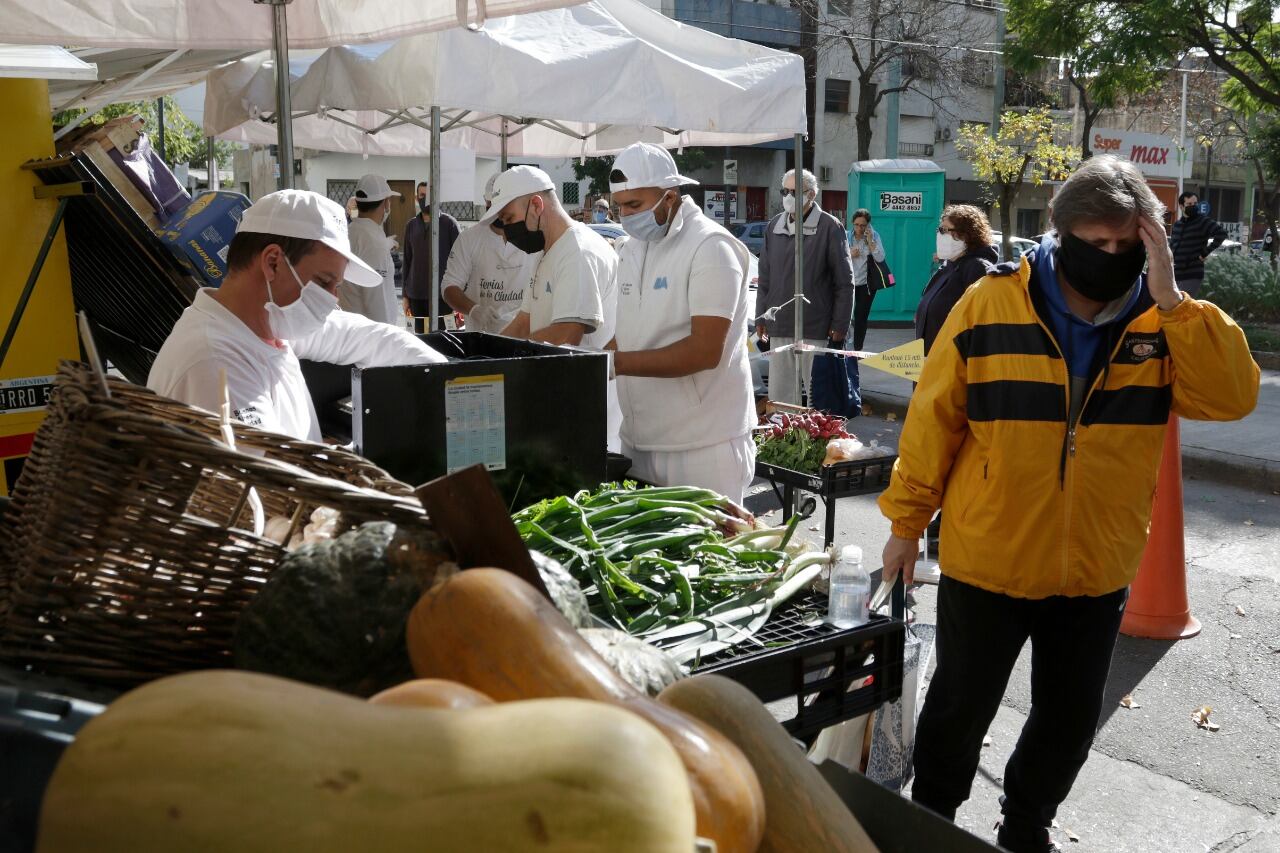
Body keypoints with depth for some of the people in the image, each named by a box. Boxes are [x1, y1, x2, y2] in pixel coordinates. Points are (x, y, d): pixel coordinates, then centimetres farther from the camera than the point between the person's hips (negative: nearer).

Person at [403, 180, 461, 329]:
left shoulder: (448, 223, 0)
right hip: (416, 296, 4)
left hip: (443, 295, -4)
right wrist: (406, 296, 13)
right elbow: (407, 261, 17)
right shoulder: (411, 226, 13)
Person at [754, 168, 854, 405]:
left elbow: (844, 281, -4)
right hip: (779, 326, 5)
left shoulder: (830, 227, -5)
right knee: (778, 393, 9)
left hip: (816, 328, -5)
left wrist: (840, 323, -7)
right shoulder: (774, 226, 10)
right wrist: (761, 316, 12)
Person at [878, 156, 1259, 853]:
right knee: (960, 711, 14)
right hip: (985, 565, -3)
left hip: (1097, 574, 3)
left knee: (1069, 720, 19)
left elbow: (1233, 397, -17)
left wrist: (1171, 301, -23)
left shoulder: (1163, 323, -4)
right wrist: (906, 522, -4)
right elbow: (934, 418, -8)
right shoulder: (990, 305, -12)